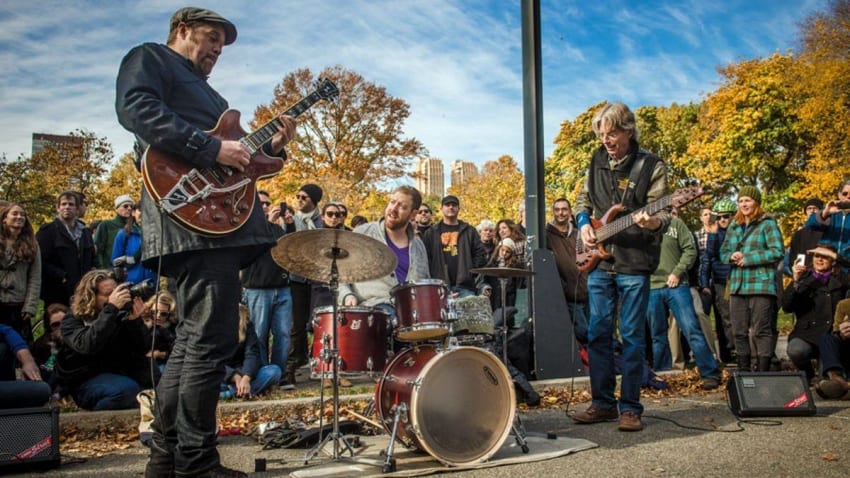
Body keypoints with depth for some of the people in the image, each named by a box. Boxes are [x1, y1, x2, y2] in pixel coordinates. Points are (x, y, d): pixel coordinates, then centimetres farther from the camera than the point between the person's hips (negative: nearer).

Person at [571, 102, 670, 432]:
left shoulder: (651, 166, -4)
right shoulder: (597, 161, 11)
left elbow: (662, 212, -7)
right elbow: (583, 200, 23)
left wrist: (653, 222, -30)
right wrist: (584, 224, 4)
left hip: (634, 264, -5)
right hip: (599, 261, 5)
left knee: (632, 337, 0)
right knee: (597, 334, 7)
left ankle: (630, 408, 9)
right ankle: (603, 403, 18)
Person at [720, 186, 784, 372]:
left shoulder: (767, 224, -1)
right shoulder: (734, 226, 17)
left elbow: (778, 251, -10)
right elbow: (723, 252, 20)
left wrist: (748, 258, -12)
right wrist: (731, 256, -4)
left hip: (761, 285, -6)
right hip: (737, 285, 6)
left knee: (761, 330, -6)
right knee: (739, 331, 9)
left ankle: (763, 372, -2)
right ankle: (743, 371, 18)